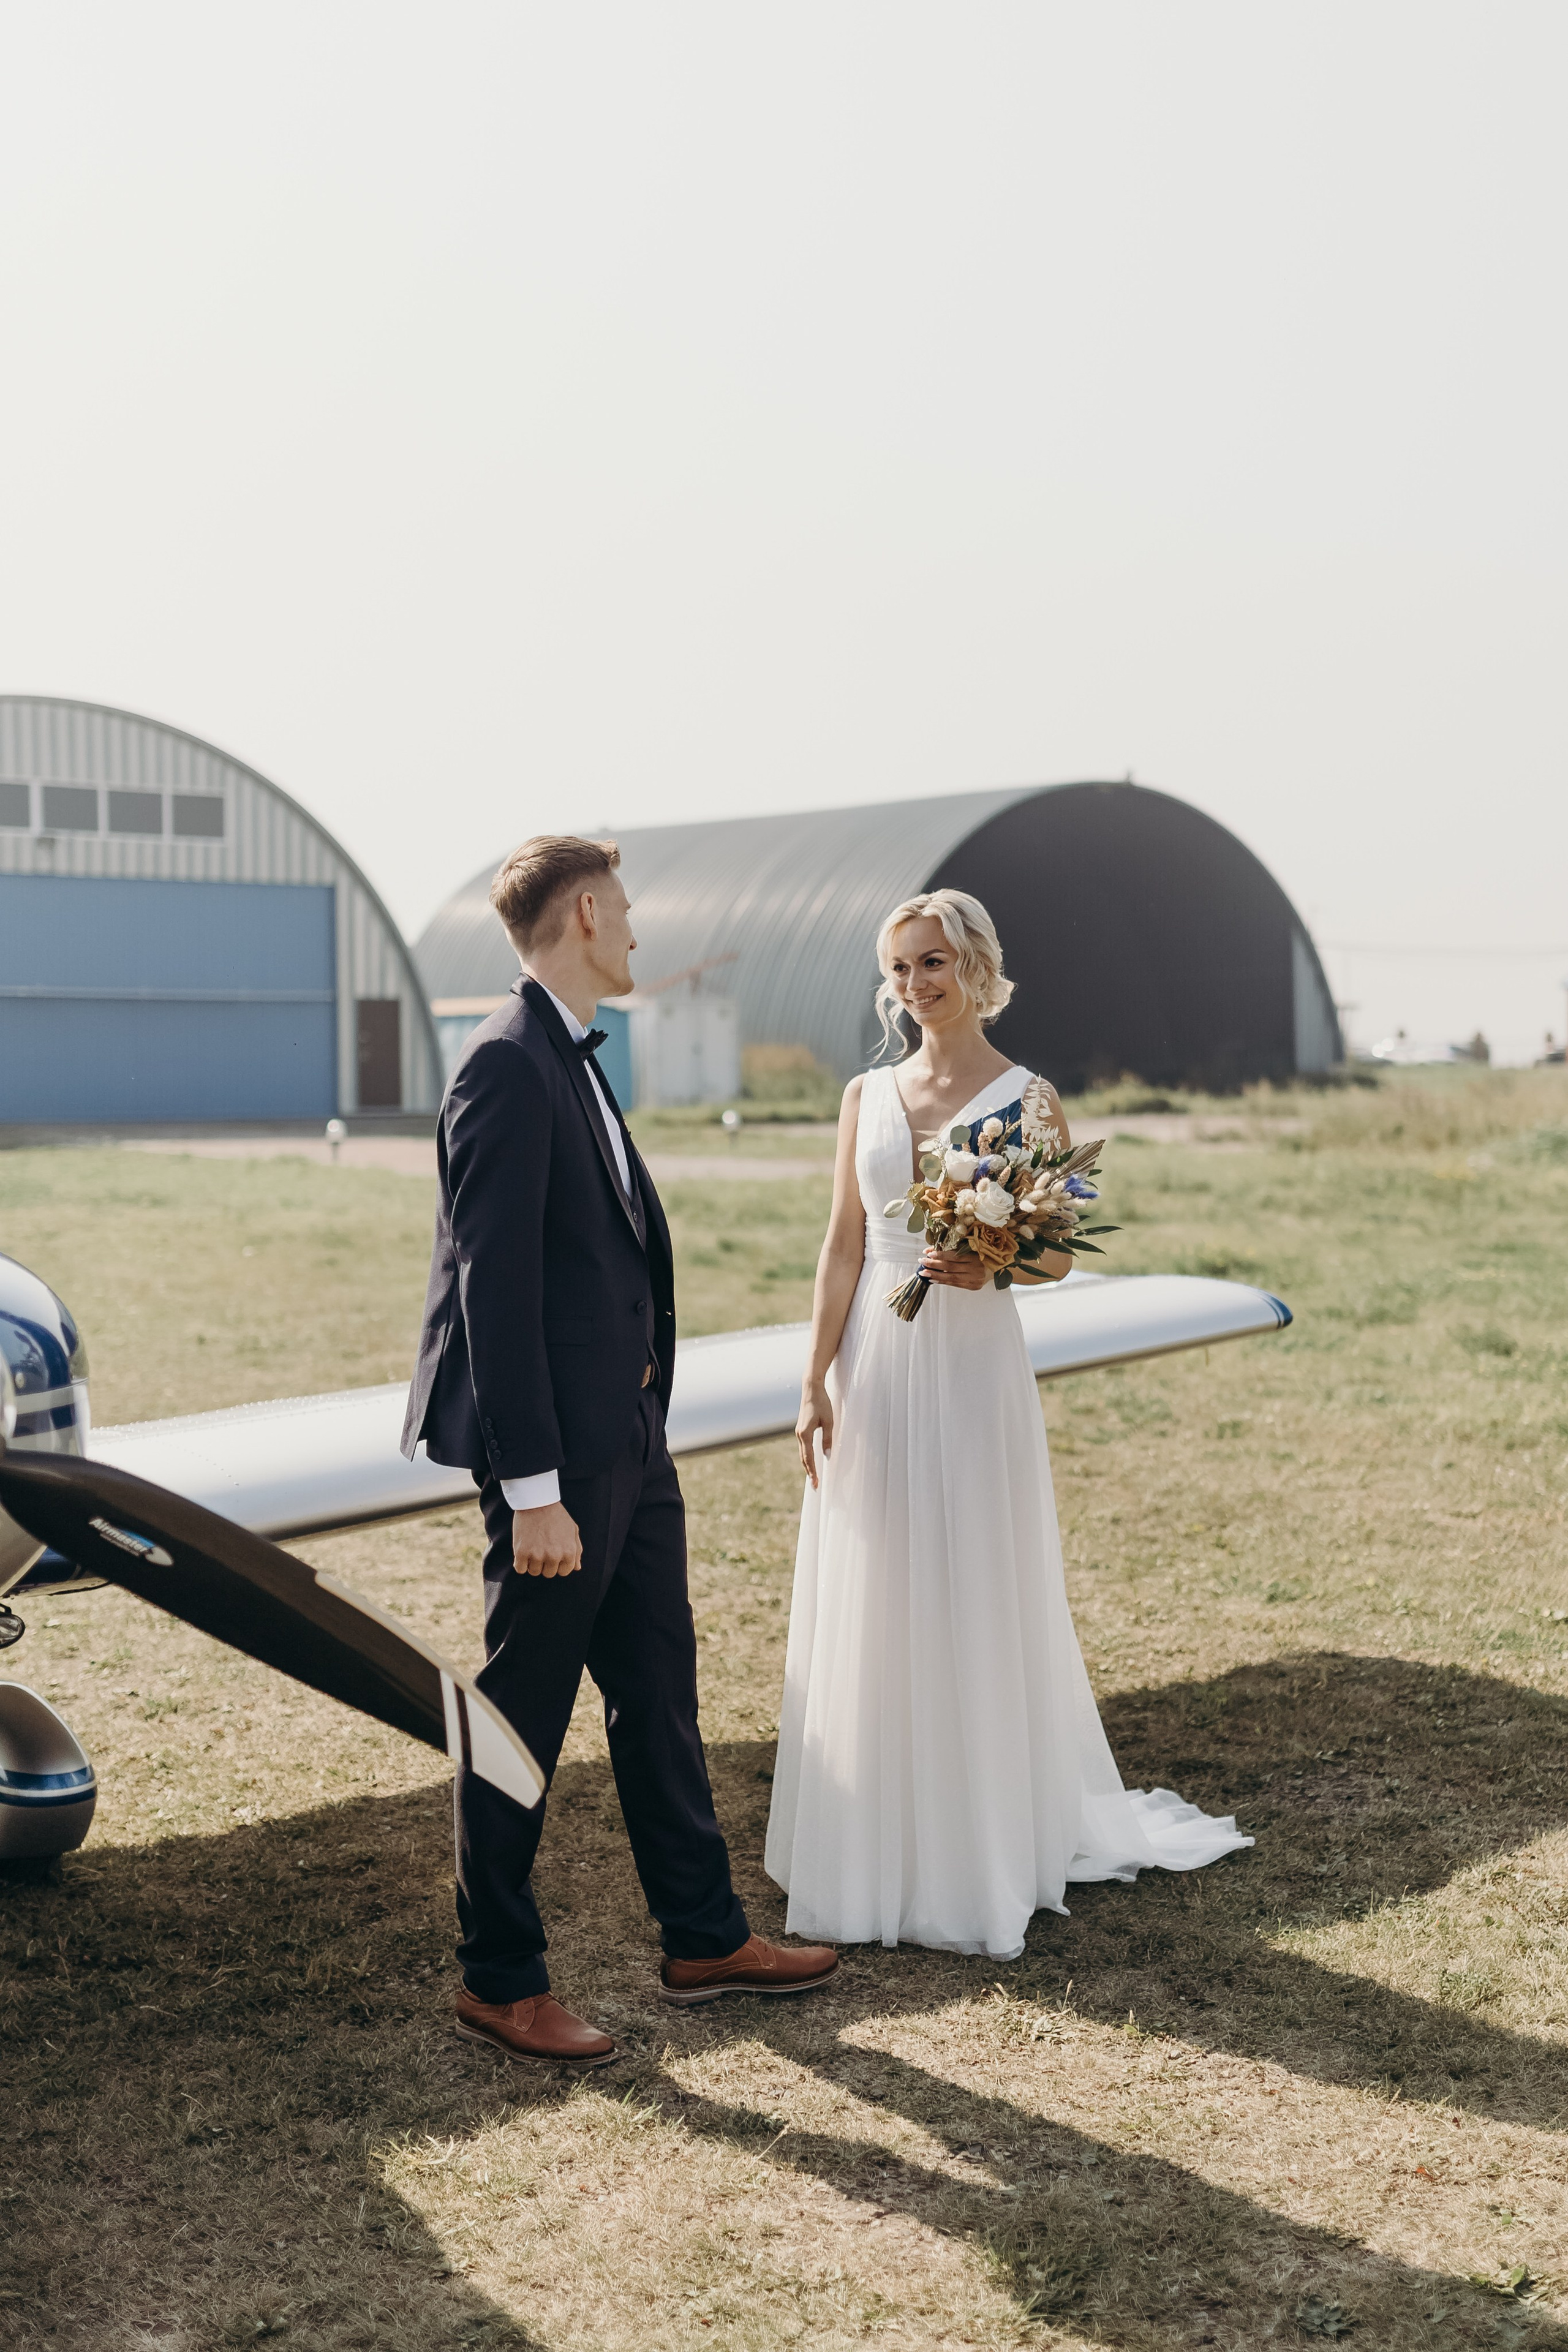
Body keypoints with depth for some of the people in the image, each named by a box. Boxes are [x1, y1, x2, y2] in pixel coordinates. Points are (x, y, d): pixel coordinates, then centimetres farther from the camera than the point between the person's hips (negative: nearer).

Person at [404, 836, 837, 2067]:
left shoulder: (571, 1058, 13)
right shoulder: (509, 1067, -18)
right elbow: (496, 1291, -22)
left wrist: (643, 1417, 19)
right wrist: (533, 1490, -23)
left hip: (629, 1443, 10)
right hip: (564, 1454, -10)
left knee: (659, 1693, 17)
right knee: (523, 1716, 3)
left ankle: (705, 1937, 30)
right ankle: (499, 1980, 17)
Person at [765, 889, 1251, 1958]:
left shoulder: (1028, 1098, -2)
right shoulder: (867, 1096, 8)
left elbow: (1057, 1256, -1)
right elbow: (843, 1247, 7)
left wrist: (990, 1266, -22)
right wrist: (816, 1382, 2)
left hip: (974, 1364, -3)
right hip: (875, 1366, 4)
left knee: (978, 1608, 2)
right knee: (872, 1615, 7)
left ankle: (984, 1865, 15)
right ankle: (878, 1856, 20)